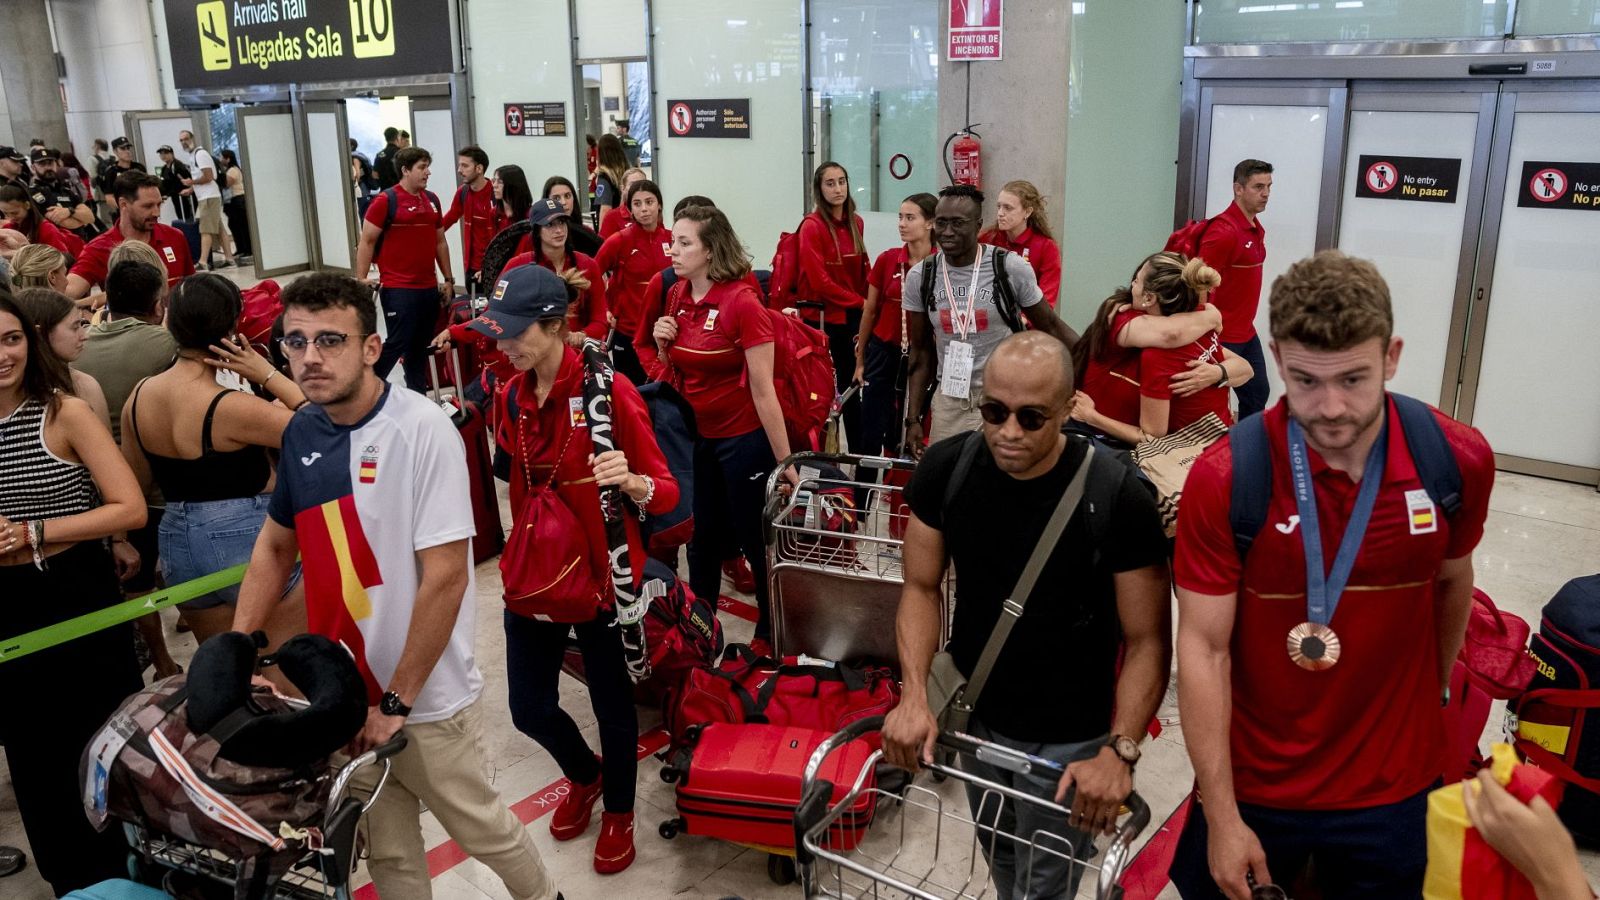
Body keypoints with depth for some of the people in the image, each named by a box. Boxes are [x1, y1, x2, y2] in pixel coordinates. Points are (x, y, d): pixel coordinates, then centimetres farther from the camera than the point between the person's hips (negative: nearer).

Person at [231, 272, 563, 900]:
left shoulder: (421, 429, -20)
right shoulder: (301, 432, -1)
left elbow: (446, 576, -22)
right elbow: (275, 546, 13)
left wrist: (397, 701, -18)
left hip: (424, 697, -5)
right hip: (343, 692, 5)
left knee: (476, 825, 15)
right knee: (387, 848, 19)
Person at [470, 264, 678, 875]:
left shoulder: (609, 390, -18)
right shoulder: (513, 395, 1)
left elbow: (665, 492, -22)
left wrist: (630, 482, -39)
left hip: (600, 575, -5)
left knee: (612, 703, 12)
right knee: (529, 708, 13)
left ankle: (619, 812, 40)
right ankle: (584, 775, 46)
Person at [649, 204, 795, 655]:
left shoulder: (742, 302, -19)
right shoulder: (676, 295, 2)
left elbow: (764, 390, -19)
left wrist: (785, 462, -18)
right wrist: (663, 344, -7)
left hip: (743, 439, -6)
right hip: (695, 436, 7)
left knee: (754, 540, 7)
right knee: (701, 538, 19)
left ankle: (769, 636, 26)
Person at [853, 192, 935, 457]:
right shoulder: (886, 260, -3)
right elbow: (869, 311, 6)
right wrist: (860, 360, 10)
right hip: (883, 352, 1)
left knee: (909, 432, 10)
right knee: (872, 433, 2)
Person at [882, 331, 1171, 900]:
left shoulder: (1116, 497, -23)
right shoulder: (945, 470, -13)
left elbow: (1148, 640, -16)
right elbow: (922, 587, -3)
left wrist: (1119, 751, -27)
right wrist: (914, 696, -15)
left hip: (1070, 740, -3)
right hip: (976, 716, 4)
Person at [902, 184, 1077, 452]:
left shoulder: (1012, 268, -11)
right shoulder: (919, 278, -2)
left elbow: (1050, 327, 1)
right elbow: (921, 353, 6)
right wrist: (913, 419, 4)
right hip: (949, 402, 3)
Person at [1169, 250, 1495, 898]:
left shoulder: (1460, 461, -11)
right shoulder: (1224, 479, -20)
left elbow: (1451, 584, 8)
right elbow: (1203, 649, -16)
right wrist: (1222, 819, -14)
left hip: (1394, 790, 2)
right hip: (1252, 787, -2)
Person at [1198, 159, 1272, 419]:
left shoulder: (1257, 229, 9)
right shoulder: (1224, 231, -19)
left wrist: (1245, 322, 17)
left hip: (1247, 333, 9)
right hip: (1221, 336, -9)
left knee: (1258, 391, 16)